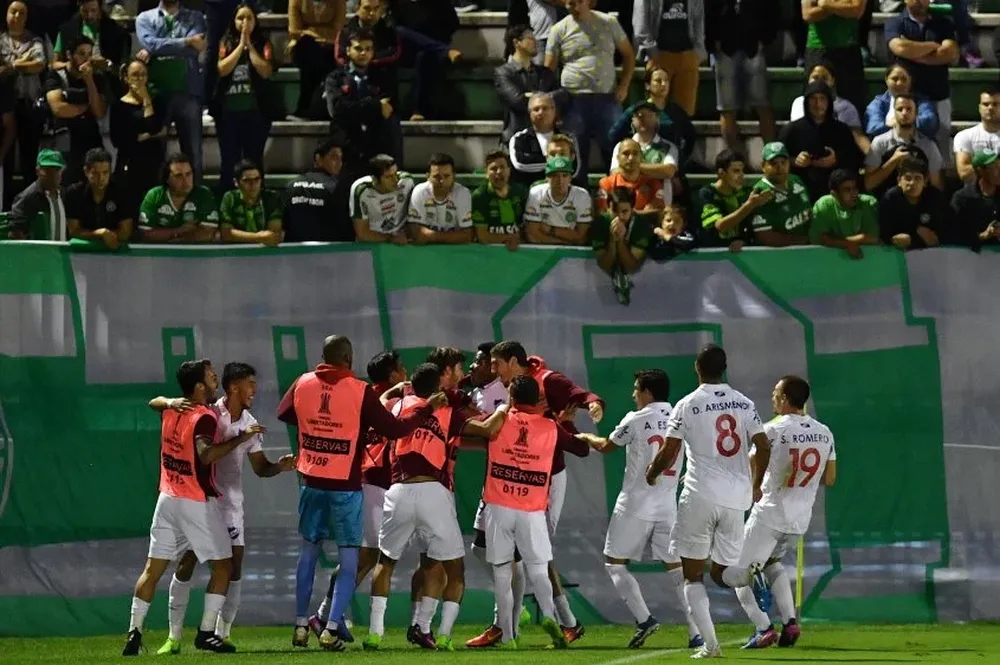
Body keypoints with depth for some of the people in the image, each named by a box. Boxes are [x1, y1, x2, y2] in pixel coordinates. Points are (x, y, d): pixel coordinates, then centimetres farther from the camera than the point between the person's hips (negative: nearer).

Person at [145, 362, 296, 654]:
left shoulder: (250, 426, 1)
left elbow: (260, 468, 9)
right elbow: (154, 403, -11)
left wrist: (280, 466, -12)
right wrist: (171, 403, -33)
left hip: (229, 502, 4)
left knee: (234, 566, -2)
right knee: (186, 562, -3)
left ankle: (222, 634, 9)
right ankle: (174, 636, 6)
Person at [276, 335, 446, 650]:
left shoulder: (303, 384, -1)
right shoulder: (360, 391, -14)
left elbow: (283, 413, 17)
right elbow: (393, 429, -12)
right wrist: (427, 408, 0)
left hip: (312, 483, 4)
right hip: (345, 487, -4)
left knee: (309, 551, 19)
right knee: (349, 560, 3)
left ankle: (301, 625, 21)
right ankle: (332, 629, -8)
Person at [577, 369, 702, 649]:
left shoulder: (636, 420, -7)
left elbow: (606, 447, 9)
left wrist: (587, 437, 29)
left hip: (635, 505, -4)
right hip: (667, 507, 4)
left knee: (614, 563, 9)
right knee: (675, 567, 8)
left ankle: (644, 618, -7)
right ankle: (695, 631, -4)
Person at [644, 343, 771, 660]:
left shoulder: (687, 406, -4)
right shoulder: (744, 404, 7)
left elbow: (668, 454, -5)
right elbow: (764, 448, 4)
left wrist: (652, 473, 17)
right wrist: (754, 485, 21)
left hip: (700, 497, -4)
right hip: (736, 498, 4)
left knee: (693, 575, 8)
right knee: (723, 571, 14)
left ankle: (710, 644, -5)